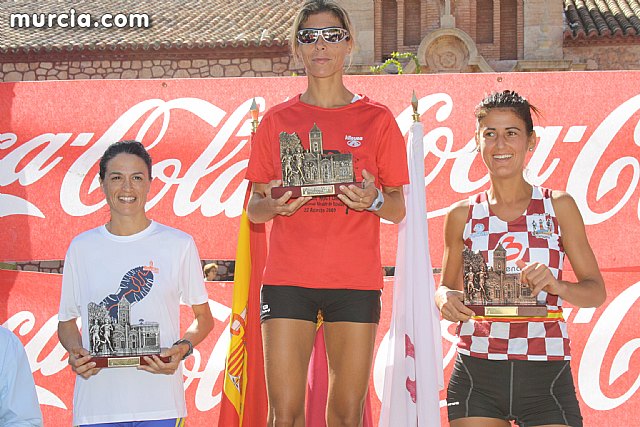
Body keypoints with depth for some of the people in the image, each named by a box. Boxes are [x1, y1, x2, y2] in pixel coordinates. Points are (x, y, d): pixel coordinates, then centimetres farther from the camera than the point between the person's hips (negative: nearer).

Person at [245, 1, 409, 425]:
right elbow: (253, 209, 11)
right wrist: (274, 205, -11)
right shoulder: (277, 120, 9)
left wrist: (373, 201, -14)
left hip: (355, 280, 0)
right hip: (287, 279, 0)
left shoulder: (377, 119, 7)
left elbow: (399, 209, 8)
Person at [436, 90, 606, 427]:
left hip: (545, 376, -1)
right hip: (476, 374, 1)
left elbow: (596, 291, 2)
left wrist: (556, 285, -18)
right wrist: (446, 299, -8)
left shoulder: (558, 206, 2)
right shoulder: (462, 215, 6)